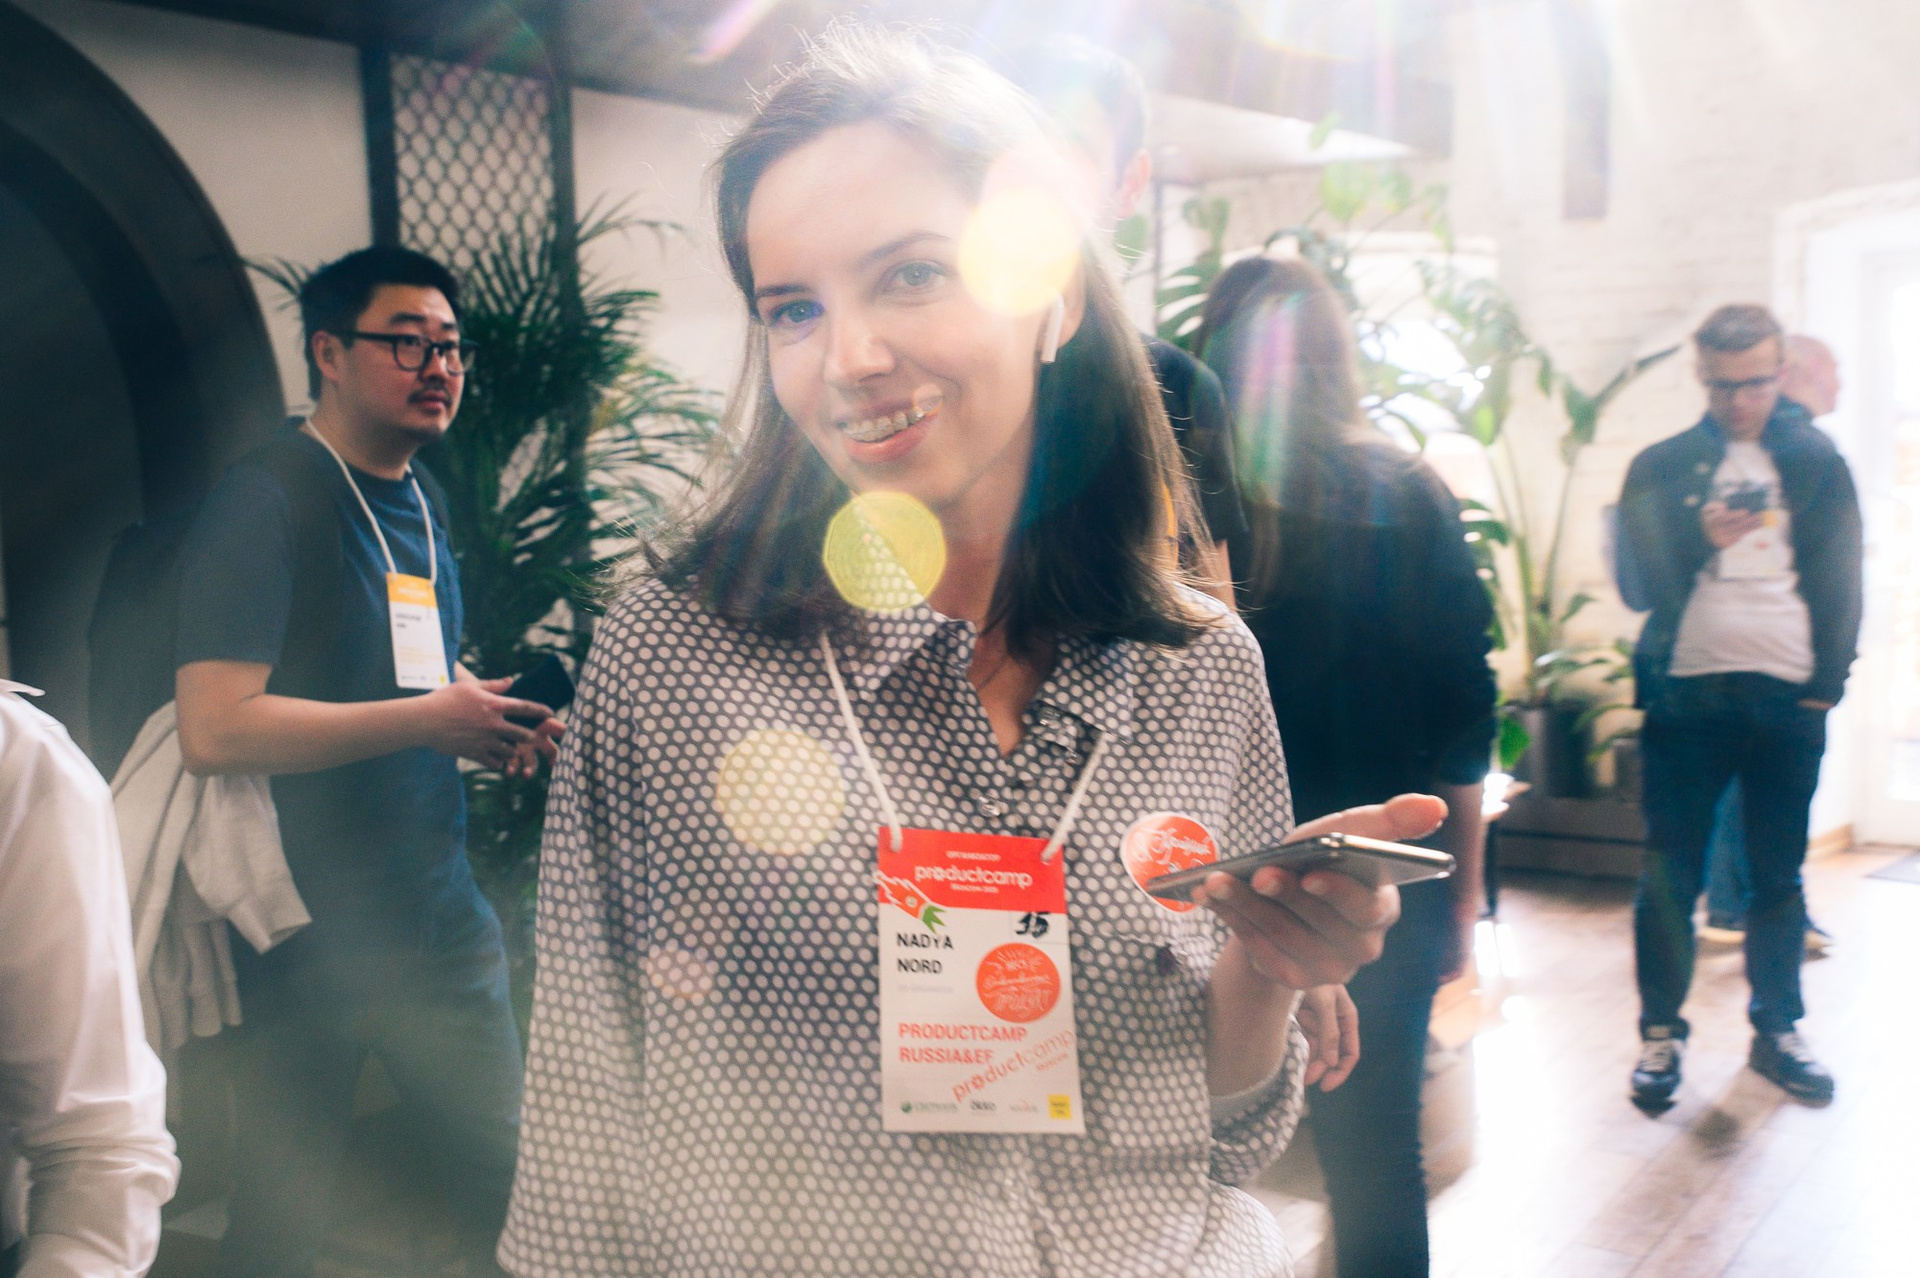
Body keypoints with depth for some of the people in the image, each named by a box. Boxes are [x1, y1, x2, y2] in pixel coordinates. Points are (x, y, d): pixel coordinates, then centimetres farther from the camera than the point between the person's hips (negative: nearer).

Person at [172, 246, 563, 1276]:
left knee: (505, 1178, 12)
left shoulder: (420, 499, 11)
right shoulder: (265, 502, -14)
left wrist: (491, 721, 4)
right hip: (306, 931, -7)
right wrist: (428, 719, -22)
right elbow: (214, 728, -23)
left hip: (440, 912, 7)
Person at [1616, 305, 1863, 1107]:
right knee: (1669, 875, 2)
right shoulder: (1660, 468, 7)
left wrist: (1827, 682, -1)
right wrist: (1698, 539, -16)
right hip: (1686, 692, -1)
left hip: (1788, 697, 1)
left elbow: (1842, 582, 9)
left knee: (1780, 876, 9)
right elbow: (1636, 583, 2)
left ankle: (1778, 1031, 21)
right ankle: (1661, 1032, 12)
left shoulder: (1818, 462, 9)